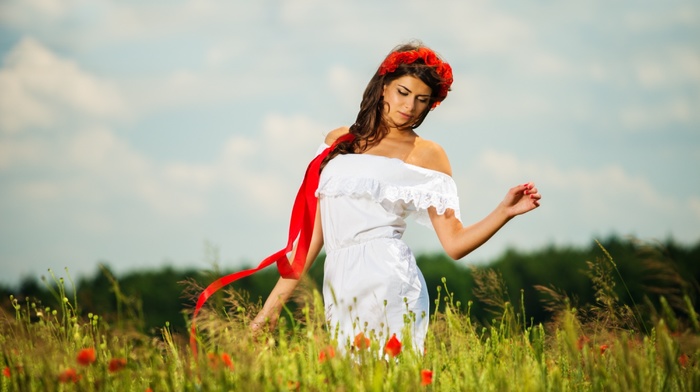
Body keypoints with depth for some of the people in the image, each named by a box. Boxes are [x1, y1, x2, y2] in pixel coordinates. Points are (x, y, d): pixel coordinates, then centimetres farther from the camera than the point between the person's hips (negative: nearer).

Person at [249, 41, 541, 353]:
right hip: (338, 288, 3)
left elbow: (454, 243, 1)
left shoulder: (426, 155, 7)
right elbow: (314, 232, 15)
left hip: (388, 281, -3)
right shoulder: (339, 142, 16)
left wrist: (504, 211, -13)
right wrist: (274, 302, 12)